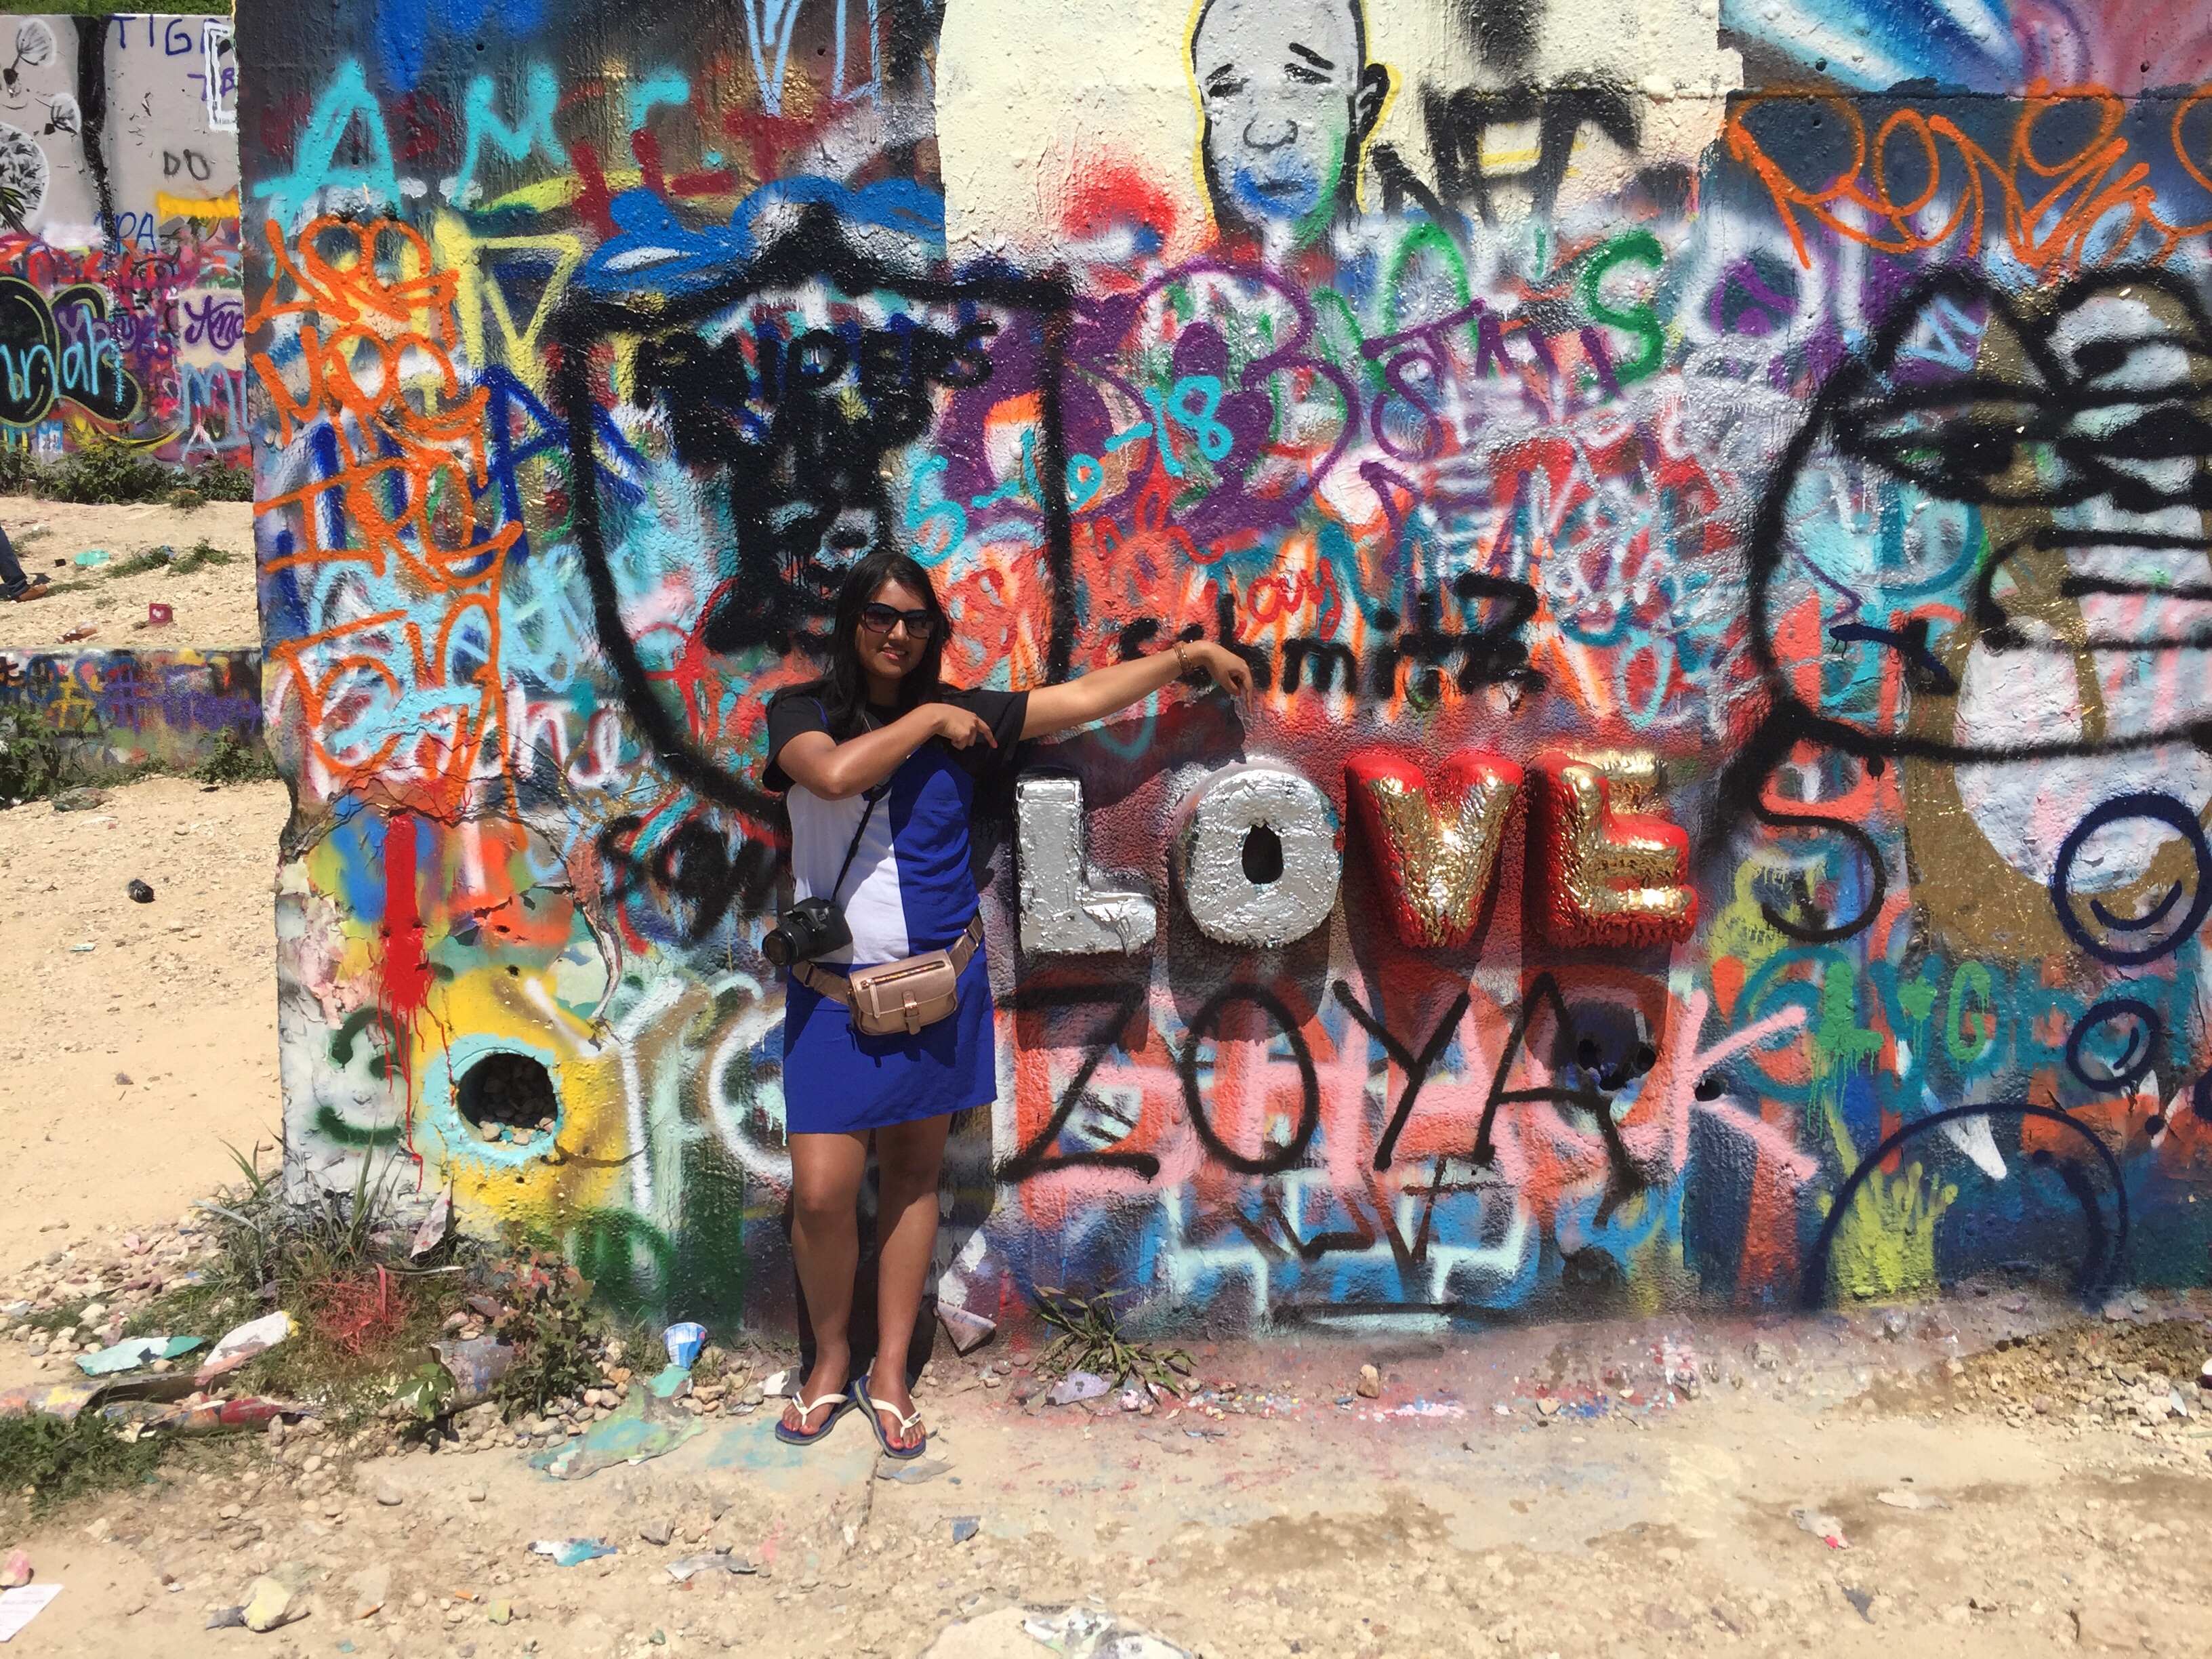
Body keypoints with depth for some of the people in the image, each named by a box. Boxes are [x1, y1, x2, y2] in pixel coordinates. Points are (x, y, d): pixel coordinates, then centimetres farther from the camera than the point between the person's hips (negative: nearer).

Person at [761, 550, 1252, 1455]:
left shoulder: (961, 715, 4)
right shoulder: (802, 712, -1)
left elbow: (1085, 697, 6)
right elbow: (833, 773, -23)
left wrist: (1190, 653, 7)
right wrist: (925, 721, -13)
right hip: (834, 992, -2)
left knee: (912, 1176, 11)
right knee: (822, 1191, -7)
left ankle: (889, 1373, 25)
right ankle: (831, 1359, 20)